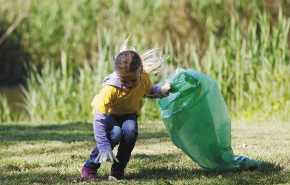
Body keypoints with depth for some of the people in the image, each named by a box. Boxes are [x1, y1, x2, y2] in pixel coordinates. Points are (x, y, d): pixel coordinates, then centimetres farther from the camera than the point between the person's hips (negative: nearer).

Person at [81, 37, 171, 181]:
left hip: (128, 114, 3)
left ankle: (118, 168, -11)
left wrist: (162, 91, -18)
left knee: (130, 130, -32)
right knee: (115, 133, -35)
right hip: (108, 113, -3)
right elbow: (99, 120, -36)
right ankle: (89, 168, -16)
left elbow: (149, 92, 5)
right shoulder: (110, 89, -38)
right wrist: (104, 147, -42)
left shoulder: (144, 79, -23)